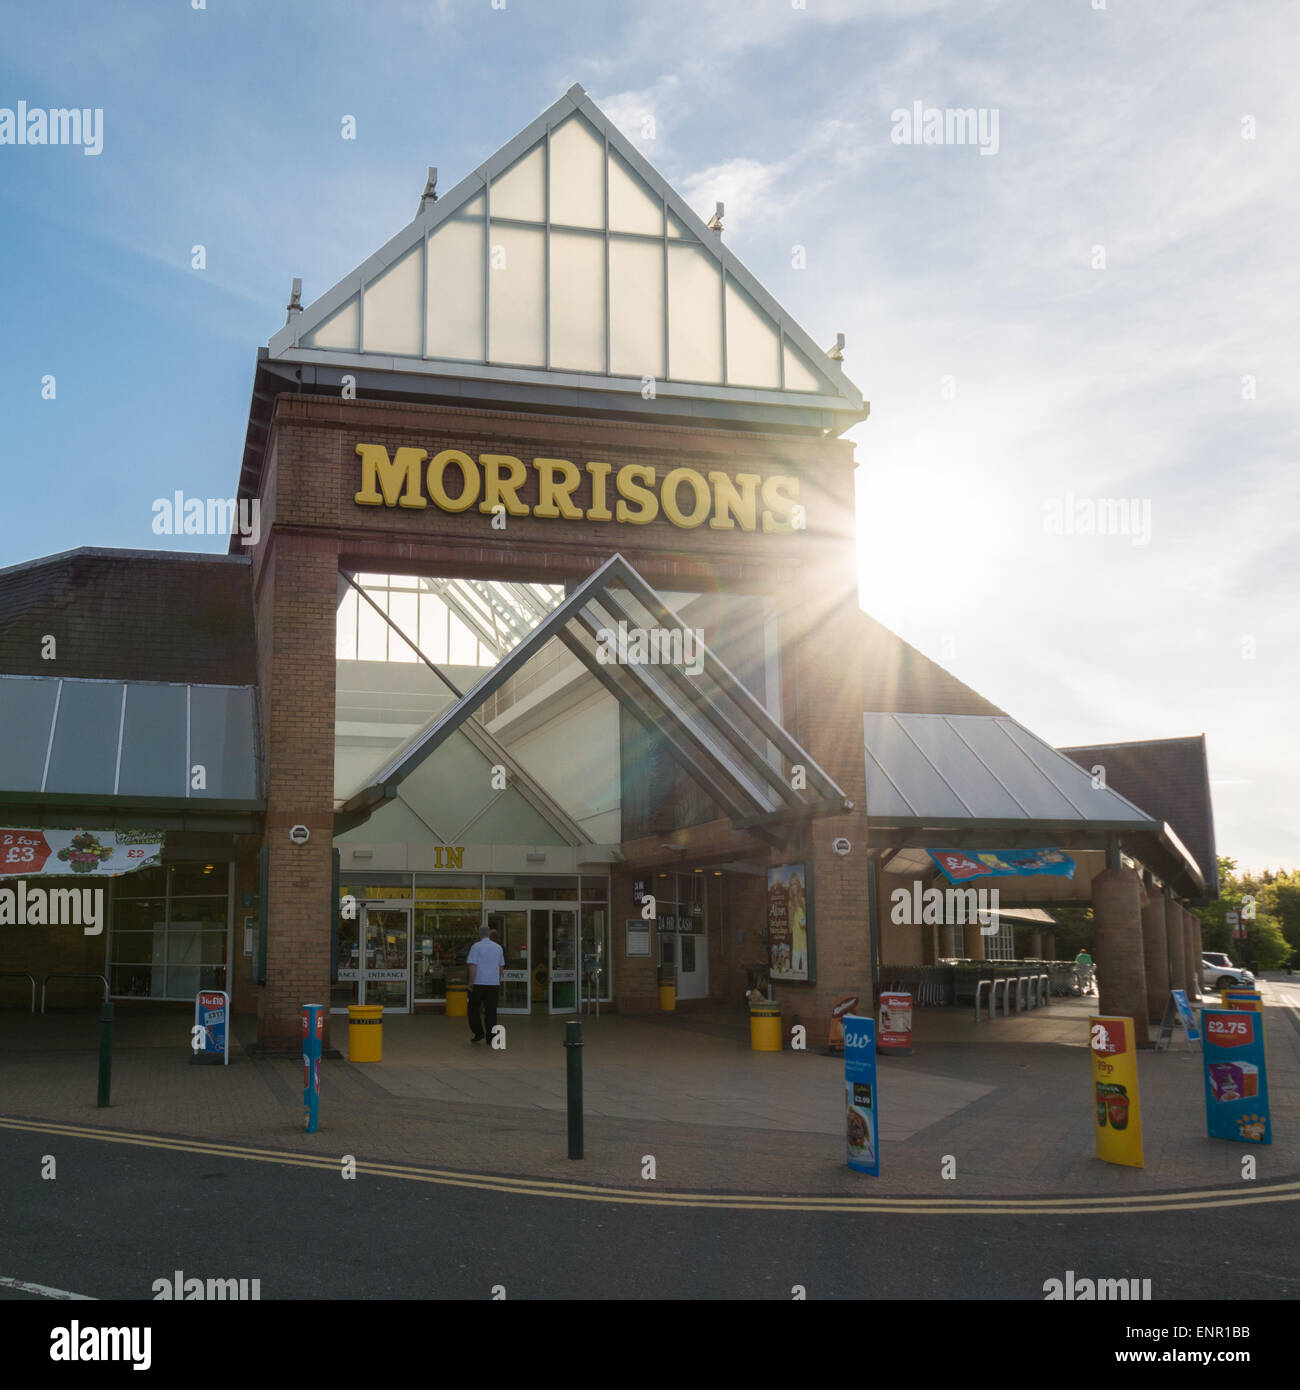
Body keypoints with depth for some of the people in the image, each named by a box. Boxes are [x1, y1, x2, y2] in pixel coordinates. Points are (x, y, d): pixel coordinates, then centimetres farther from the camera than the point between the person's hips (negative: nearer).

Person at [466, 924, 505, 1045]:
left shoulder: (476, 946, -6)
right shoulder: (498, 948, 10)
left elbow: (473, 966, -12)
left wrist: (471, 983, -7)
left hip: (479, 983, -4)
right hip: (494, 983, 4)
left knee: (474, 1008, 10)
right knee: (491, 1010, 6)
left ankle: (478, 1033, 1)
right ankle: (491, 1037, 5)